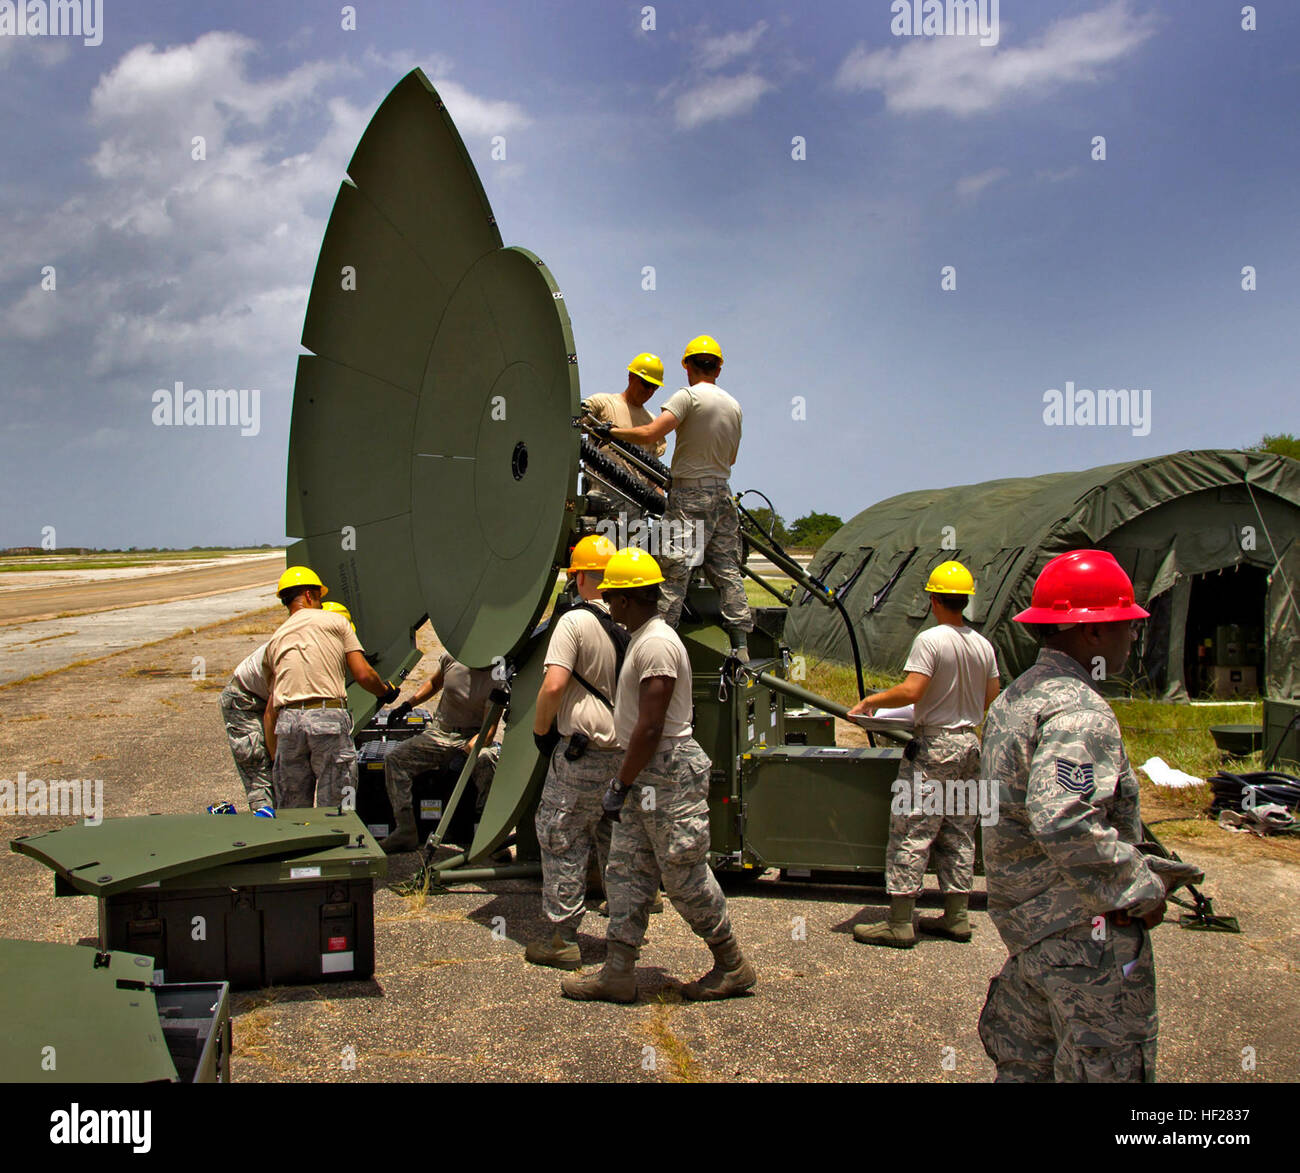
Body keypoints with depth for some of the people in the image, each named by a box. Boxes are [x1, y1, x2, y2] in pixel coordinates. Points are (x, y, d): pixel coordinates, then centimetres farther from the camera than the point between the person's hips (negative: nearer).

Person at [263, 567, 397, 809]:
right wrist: (386, 691, 22)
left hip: (287, 720, 4)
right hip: (329, 718, -4)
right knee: (334, 810, 1)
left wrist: (274, 756, 21)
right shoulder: (335, 621, 10)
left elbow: (270, 709, 18)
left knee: (291, 812, 11)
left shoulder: (276, 638, 21)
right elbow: (363, 674, 2)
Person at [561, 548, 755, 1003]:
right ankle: (617, 973, 15)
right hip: (648, 772, 11)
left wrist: (621, 785, -17)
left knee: (685, 877, -1)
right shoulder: (643, 638, 14)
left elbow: (650, 728, -23)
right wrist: (624, 778, 20)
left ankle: (732, 966, 14)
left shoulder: (656, 644, -19)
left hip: (669, 773, -11)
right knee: (625, 870, 10)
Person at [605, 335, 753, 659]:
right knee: (727, 570, 8)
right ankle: (740, 647, 8)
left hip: (689, 495, -6)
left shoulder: (689, 396, -10)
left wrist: (610, 431, -8)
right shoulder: (734, 405, 11)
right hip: (722, 495, 6)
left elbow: (649, 434, -20)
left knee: (674, 571, -6)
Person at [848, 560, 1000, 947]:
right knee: (959, 833, 14)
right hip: (970, 744, 7)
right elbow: (992, 699, 13)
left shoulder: (930, 640, -15)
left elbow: (910, 692, -23)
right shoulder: (983, 645, 7)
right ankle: (957, 916, 19)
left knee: (911, 832, -3)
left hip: (933, 745, -7)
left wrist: (870, 701, -10)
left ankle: (899, 922, -2)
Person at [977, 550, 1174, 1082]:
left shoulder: (1015, 697, 13)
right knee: (1107, 1069, 1)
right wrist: (1142, 889, -21)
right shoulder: (1079, 713, -20)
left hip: (1024, 920, 10)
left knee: (1023, 1065, 20)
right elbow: (1064, 822, -34)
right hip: (1088, 937, -10)